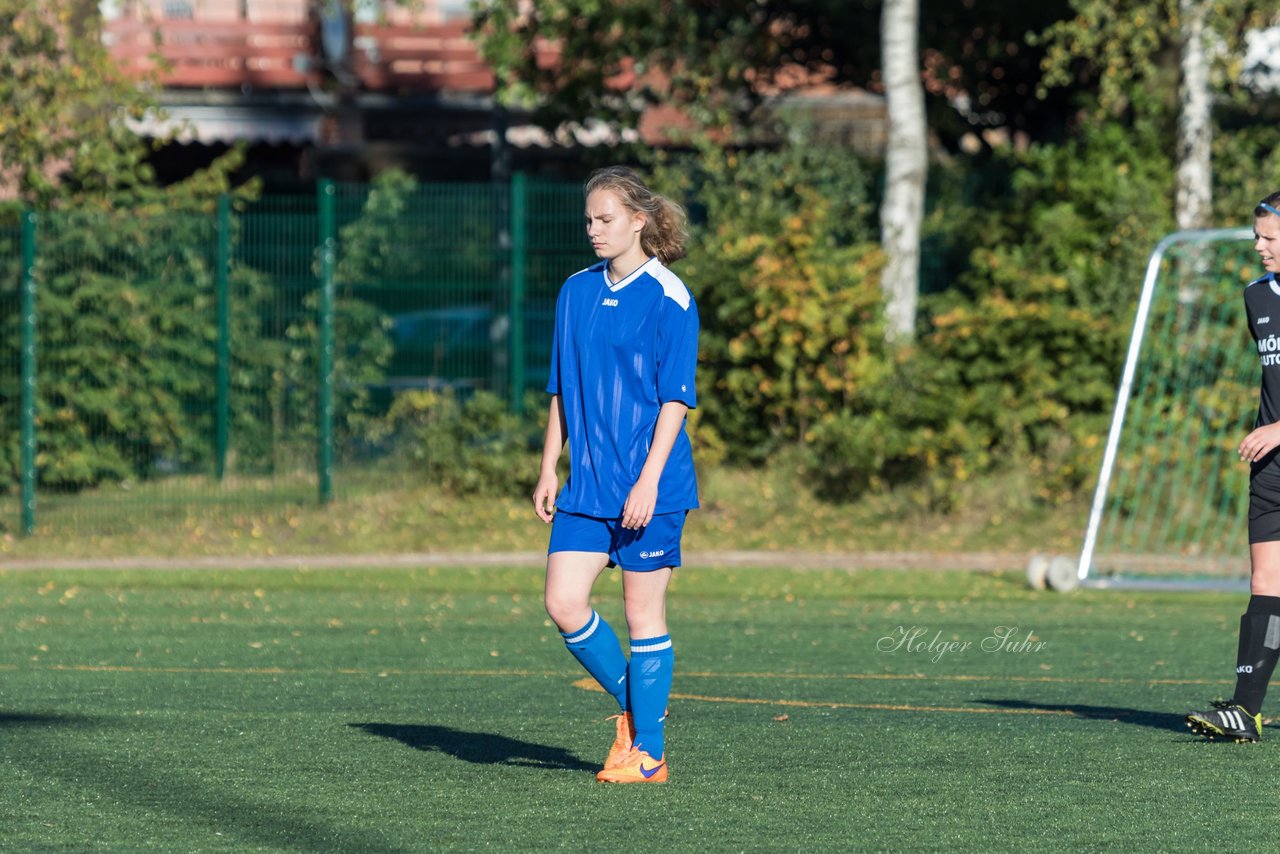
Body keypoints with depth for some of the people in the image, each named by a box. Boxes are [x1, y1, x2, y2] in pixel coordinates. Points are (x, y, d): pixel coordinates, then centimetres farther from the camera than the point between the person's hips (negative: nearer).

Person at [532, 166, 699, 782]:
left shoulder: (668, 300, -8)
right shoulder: (577, 292, 11)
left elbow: (675, 398, -10)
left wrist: (649, 479, -17)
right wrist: (549, 470, 12)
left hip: (650, 487, -6)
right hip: (586, 483, 6)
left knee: (643, 614, -1)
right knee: (564, 603, -3)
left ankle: (647, 751, 7)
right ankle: (631, 703, 18)